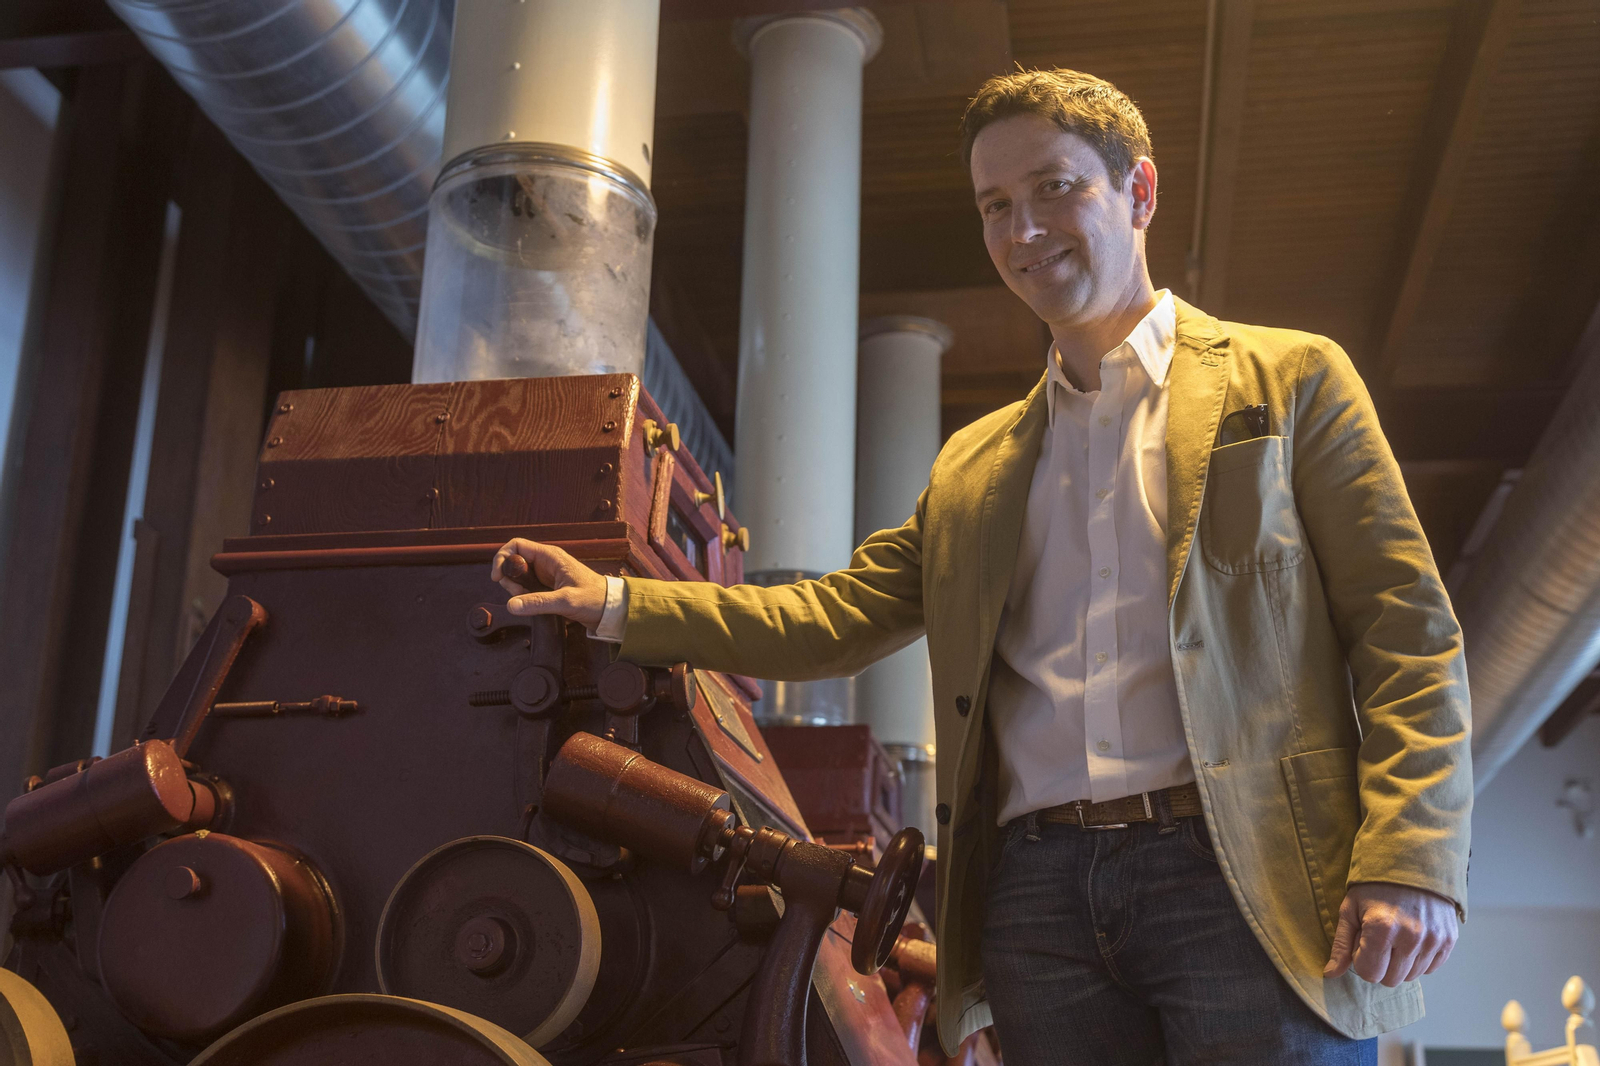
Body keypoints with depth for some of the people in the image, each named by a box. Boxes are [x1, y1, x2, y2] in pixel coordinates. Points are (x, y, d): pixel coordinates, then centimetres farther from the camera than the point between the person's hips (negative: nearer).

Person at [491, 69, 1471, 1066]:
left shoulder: (1288, 379, 8)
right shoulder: (973, 465, 22)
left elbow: (1407, 630, 1)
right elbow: (843, 615, 18)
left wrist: (1409, 863, -12)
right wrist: (617, 602, 10)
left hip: (1241, 879, -3)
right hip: (1039, 892, 4)